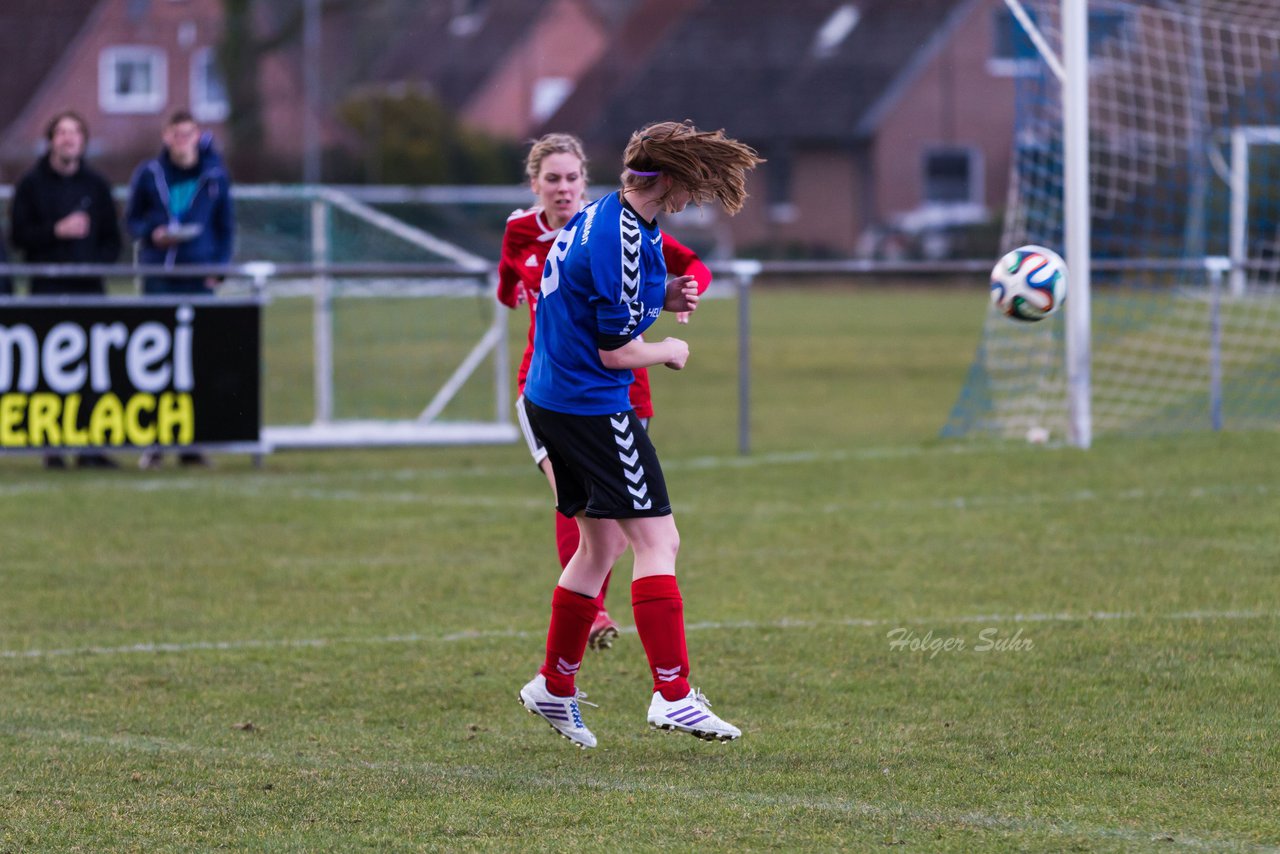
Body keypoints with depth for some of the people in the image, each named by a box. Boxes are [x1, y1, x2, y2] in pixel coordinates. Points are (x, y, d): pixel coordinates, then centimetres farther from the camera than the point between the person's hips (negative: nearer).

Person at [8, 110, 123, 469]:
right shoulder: (32, 184, 6)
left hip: (90, 287, 2)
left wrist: (98, 262, -5)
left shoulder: (96, 185, 12)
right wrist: (57, 231, -12)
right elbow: (19, 235, 1)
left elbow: (112, 238, 14)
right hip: (48, 286, -2)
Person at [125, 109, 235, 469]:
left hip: (199, 277, 1)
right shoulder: (148, 174, 4)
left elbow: (226, 225, 12)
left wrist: (219, 267, 1)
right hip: (158, 274, -1)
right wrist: (152, 233, -9)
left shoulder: (215, 176, 6)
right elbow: (132, 219, 12)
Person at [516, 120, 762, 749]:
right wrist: (669, 352, 0)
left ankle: (554, 687, 26)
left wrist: (662, 298, 8)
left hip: (549, 397, 10)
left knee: (602, 543, 18)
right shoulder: (624, 242, -21)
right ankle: (672, 694, -13)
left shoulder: (601, 215, 9)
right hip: (592, 406, -10)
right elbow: (616, 351, -19)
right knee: (656, 541, -9)